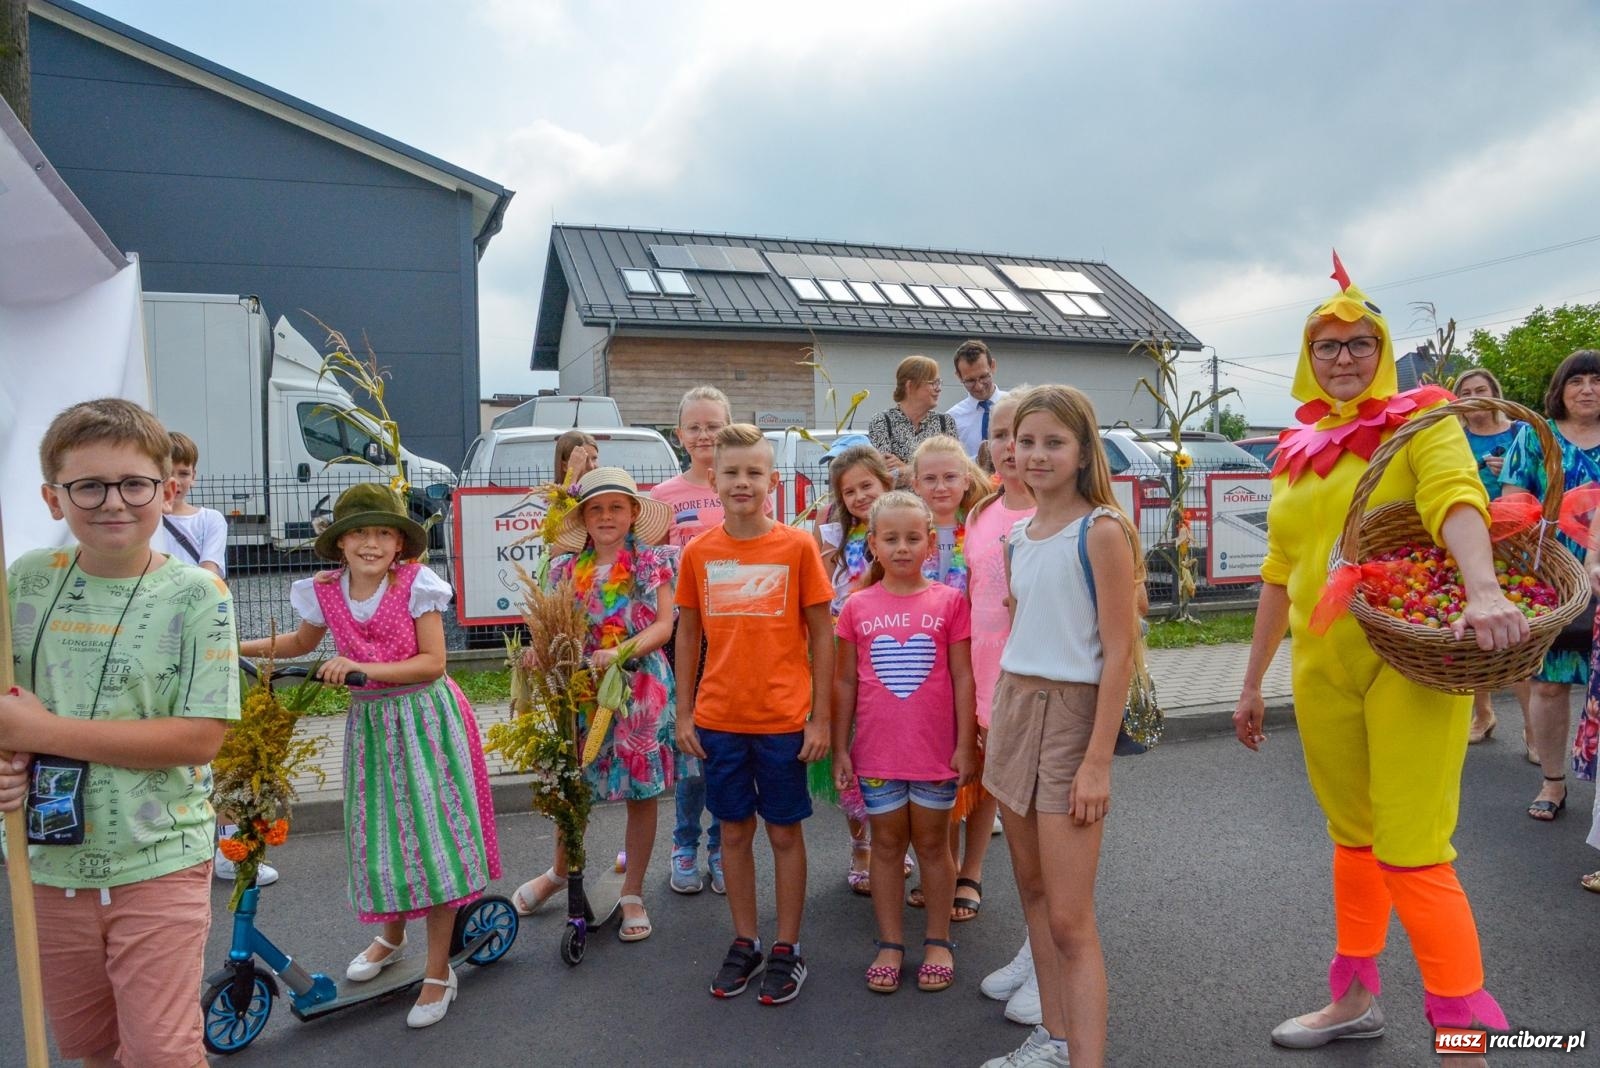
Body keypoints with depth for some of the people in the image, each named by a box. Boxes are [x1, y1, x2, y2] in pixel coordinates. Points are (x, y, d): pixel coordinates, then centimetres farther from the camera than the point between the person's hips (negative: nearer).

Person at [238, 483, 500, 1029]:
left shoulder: (414, 584, -14)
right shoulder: (325, 591, -2)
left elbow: (433, 662, -17)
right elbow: (302, 642, 20)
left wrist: (362, 666, -25)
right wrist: (242, 647, 10)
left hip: (424, 718, -4)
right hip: (370, 722, 4)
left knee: (430, 830, -4)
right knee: (377, 833, 12)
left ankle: (439, 970, 9)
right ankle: (391, 935, 41)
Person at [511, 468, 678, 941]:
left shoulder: (652, 563, -3)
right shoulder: (567, 568, 4)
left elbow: (664, 625, -9)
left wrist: (622, 651, -24)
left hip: (641, 687, -2)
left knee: (642, 791, 7)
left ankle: (633, 894, 24)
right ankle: (560, 871, 41)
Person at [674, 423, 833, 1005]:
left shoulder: (798, 546, -6)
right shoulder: (698, 552, 1)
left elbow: (822, 635, -3)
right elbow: (688, 635, 8)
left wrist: (820, 717, -5)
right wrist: (684, 713, 6)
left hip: (783, 719, -2)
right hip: (719, 720, 3)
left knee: (785, 832, 10)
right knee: (734, 831, 14)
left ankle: (787, 948, 26)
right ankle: (744, 942, 32)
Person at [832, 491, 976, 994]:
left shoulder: (949, 601, -5)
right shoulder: (857, 606, -1)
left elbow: (963, 678, -2)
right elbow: (844, 681, 3)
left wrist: (965, 744, -4)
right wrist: (839, 748, 2)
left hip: (935, 749, -1)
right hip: (876, 750, 1)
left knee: (932, 843, 13)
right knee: (887, 844, 13)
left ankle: (938, 943, 29)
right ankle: (890, 944, 27)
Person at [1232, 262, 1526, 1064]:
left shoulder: (1420, 422, -2)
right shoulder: (1297, 452, 12)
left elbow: (1456, 498, -23)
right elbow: (1279, 573, 15)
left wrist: (1483, 588, -44)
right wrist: (1252, 684, 16)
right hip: (1322, 670, 5)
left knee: (1412, 855, -7)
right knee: (1352, 840, 17)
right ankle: (1355, 1000, 33)